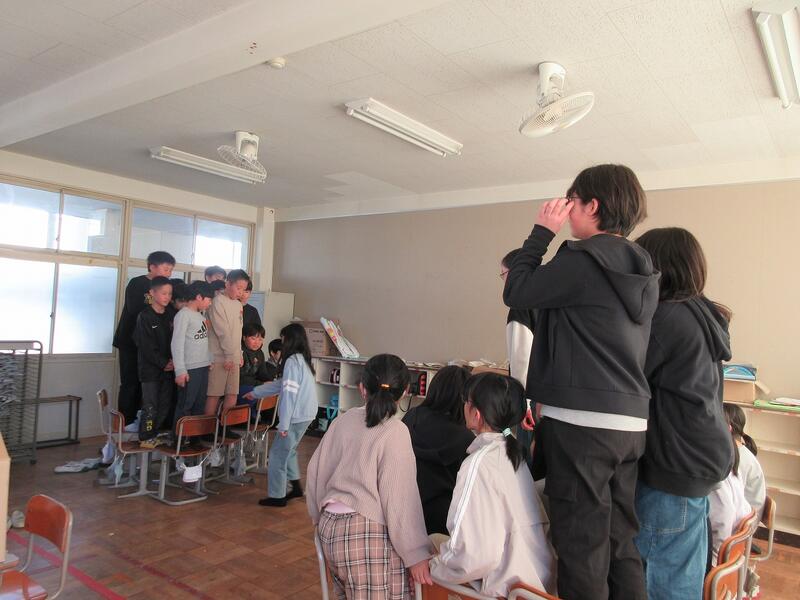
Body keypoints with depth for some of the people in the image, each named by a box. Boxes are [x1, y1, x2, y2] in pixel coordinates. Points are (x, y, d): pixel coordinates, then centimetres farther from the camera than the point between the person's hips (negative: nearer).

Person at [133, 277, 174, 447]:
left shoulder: (169, 317, 9)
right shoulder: (145, 316, -9)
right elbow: (147, 347, -13)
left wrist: (172, 361, -6)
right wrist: (163, 363, -15)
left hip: (167, 369, 6)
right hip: (150, 369, -6)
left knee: (165, 404, 10)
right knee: (150, 406, -1)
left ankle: (155, 434, 23)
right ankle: (146, 438, 11)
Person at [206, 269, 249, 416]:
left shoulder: (238, 305, 14)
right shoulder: (218, 301, -9)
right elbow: (222, 331, -14)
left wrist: (239, 354, 11)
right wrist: (229, 355, -15)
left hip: (233, 357, 7)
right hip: (219, 356, -7)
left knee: (232, 393, 6)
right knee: (214, 394, -3)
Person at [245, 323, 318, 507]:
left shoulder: (292, 361, -16)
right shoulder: (302, 359, 13)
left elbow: (289, 394, -20)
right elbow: (280, 384, 22)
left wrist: (283, 424, -17)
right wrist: (255, 393, 29)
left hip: (296, 416, -9)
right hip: (306, 415, 9)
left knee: (277, 454, 3)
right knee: (288, 450, 23)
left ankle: (276, 496, 12)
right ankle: (295, 486, 31)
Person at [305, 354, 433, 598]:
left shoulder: (342, 421, 5)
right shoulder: (395, 432, -12)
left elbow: (315, 472, 13)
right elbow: (400, 498, -14)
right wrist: (415, 553, -7)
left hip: (330, 528, 7)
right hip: (368, 536, -7)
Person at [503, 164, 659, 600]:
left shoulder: (581, 260, -14)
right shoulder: (642, 269, 12)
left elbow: (515, 293, -4)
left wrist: (541, 233, 1)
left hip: (581, 422, -8)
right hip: (631, 422, 8)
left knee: (582, 547, 3)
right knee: (620, 543, 18)